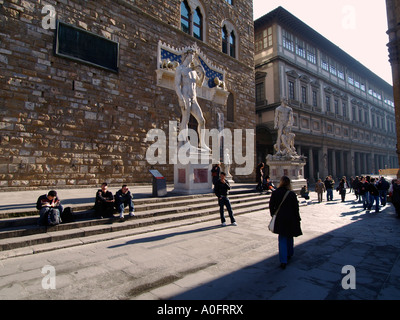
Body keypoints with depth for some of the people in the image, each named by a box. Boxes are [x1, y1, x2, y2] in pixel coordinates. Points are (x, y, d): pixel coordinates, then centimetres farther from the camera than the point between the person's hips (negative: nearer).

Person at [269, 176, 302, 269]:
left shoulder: (275, 193, -7)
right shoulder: (292, 194, -10)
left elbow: (271, 206, -1)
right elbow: (296, 208, -6)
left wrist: (273, 215, 12)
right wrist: (297, 219, 5)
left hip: (280, 219, 0)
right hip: (290, 219, 0)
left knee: (282, 239, 4)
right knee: (289, 237, 22)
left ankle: (283, 261, -3)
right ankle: (289, 254, 39)